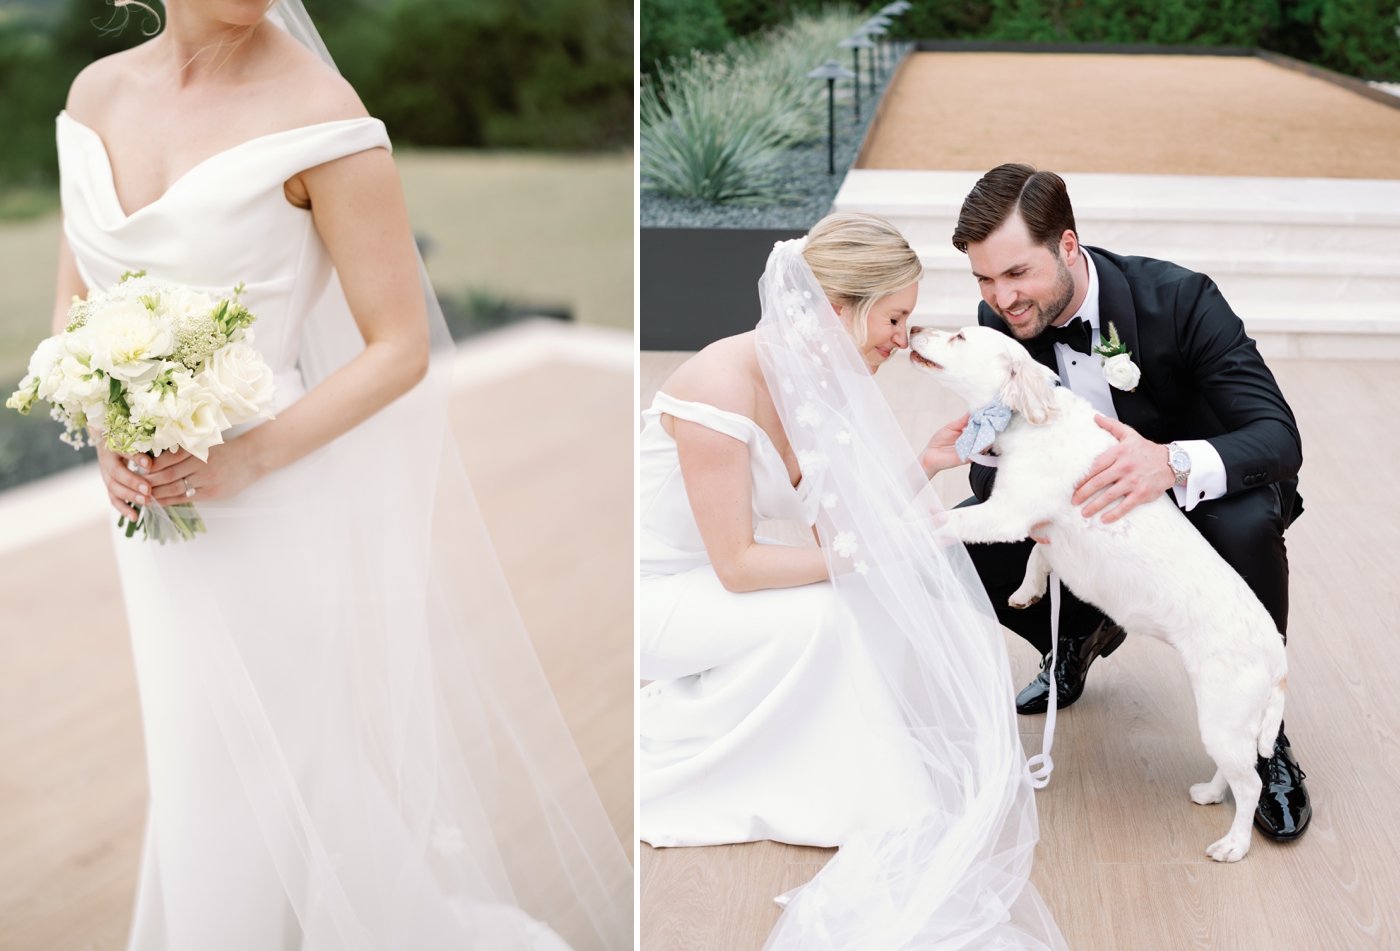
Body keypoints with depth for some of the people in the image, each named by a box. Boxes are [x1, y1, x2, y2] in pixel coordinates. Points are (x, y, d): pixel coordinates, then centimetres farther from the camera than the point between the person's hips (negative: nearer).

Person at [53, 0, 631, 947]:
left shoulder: (318, 114, -17)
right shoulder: (97, 95, 2)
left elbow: (402, 348, -14)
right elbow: (74, 305, 11)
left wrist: (249, 459, -21)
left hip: (268, 505, -6)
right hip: (154, 504, 7)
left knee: (255, 805, 4)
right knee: (200, 766, 20)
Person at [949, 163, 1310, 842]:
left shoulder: (1180, 299, -27)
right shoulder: (1000, 321, -15)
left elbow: (1279, 438, -32)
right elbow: (988, 466, -10)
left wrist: (1172, 461, -55)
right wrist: (1006, 474, -38)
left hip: (1194, 502, -4)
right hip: (1086, 517, 4)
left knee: (1248, 526, -38)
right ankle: (1080, 635, 15)